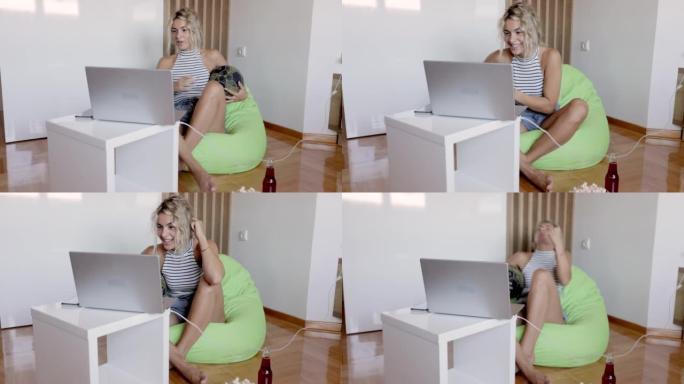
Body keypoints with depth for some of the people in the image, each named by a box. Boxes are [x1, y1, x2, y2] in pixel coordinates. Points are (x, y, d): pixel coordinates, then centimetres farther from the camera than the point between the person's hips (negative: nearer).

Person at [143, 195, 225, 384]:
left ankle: (180, 352, -35)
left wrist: (201, 237, -25)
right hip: (175, 313, 2)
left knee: (208, 281, -34)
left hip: (206, 315, -2)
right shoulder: (155, 253, -5)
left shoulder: (204, 246, -12)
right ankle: (182, 364, -40)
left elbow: (215, 278, -34)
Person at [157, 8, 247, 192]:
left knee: (215, 86, -33)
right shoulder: (166, 62, 20)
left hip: (208, 123, 0)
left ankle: (179, 161, -40)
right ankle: (196, 168, -51)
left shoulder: (212, 56, 17)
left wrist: (242, 95, 2)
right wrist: (173, 87, -8)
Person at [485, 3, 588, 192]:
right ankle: (530, 171, -39)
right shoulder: (499, 57, -9)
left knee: (579, 107, -33)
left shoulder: (550, 56, -14)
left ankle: (523, 163, -35)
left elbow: (549, 106, -14)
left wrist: (515, 94, -28)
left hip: (546, 119, 0)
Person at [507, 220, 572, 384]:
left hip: (551, 318, -2)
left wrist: (558, 243, -16)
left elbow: (565, 280, -4)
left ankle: (526, 350, -45)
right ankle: (525, 364, -52)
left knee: (542, 274, -32)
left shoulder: (564, 255, 19)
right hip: (524, 315, 2)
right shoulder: (522, 257, 26)